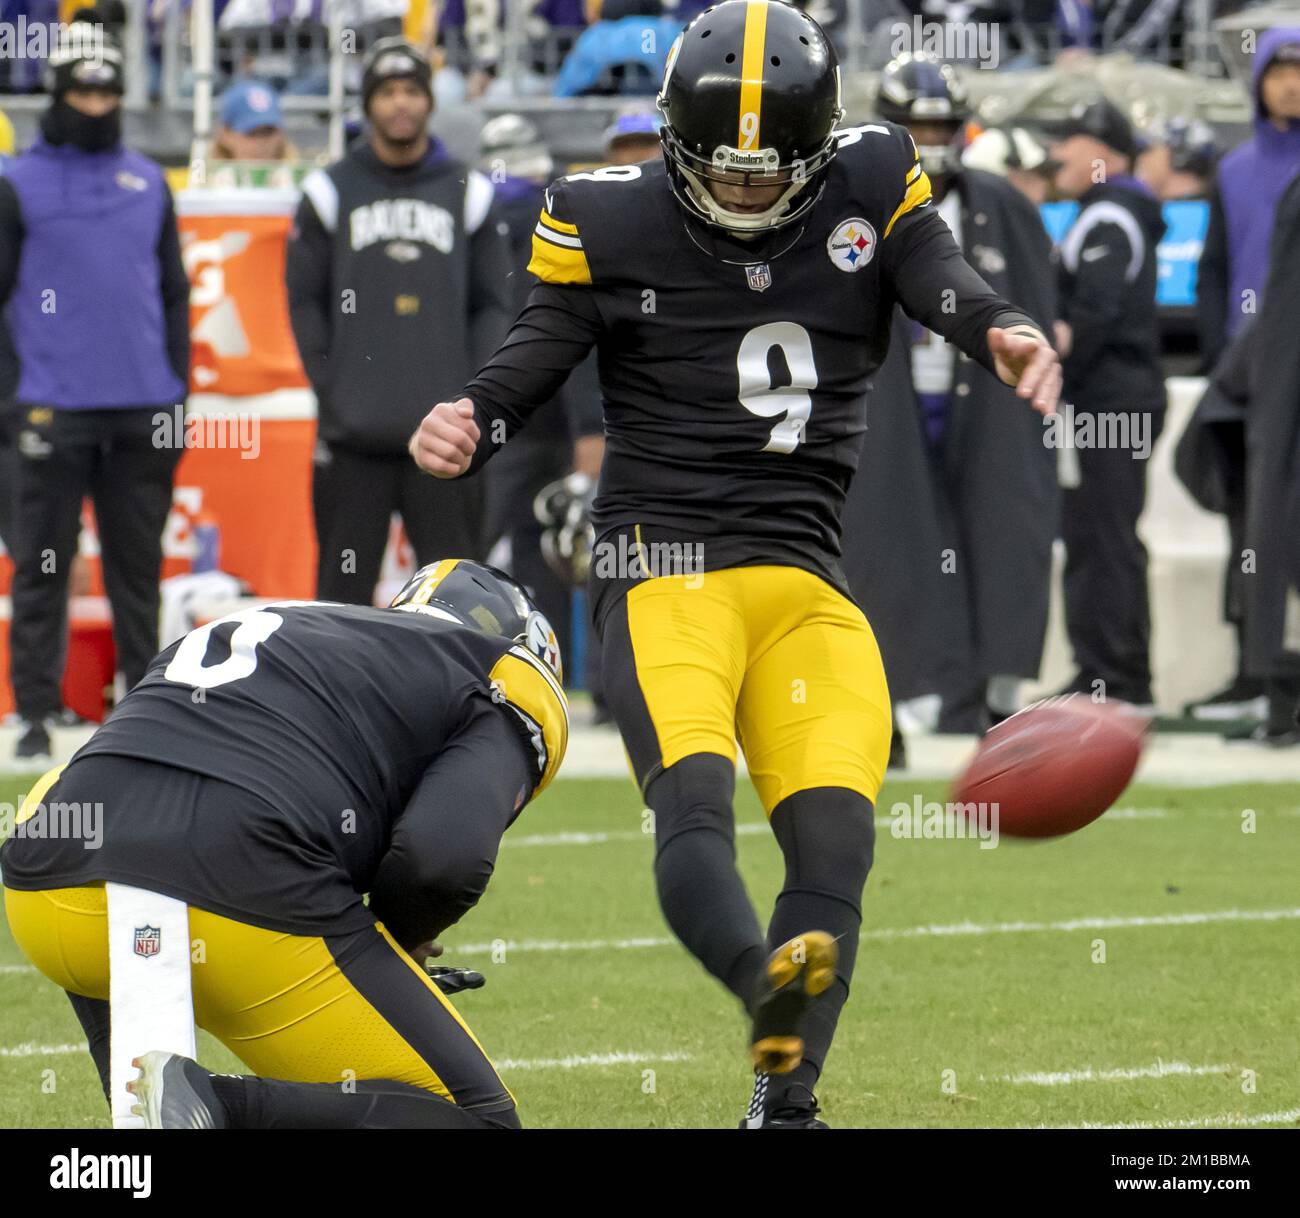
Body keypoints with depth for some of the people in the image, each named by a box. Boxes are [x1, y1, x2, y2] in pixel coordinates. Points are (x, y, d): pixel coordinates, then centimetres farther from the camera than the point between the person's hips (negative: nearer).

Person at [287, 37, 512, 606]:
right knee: (344, 586, 1)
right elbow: (305, 299, 6)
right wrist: (330, 388, -4)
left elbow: (492, 306, 11)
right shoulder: (330, 192, 7)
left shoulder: (467, 193, 11)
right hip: (354, 431, -1)